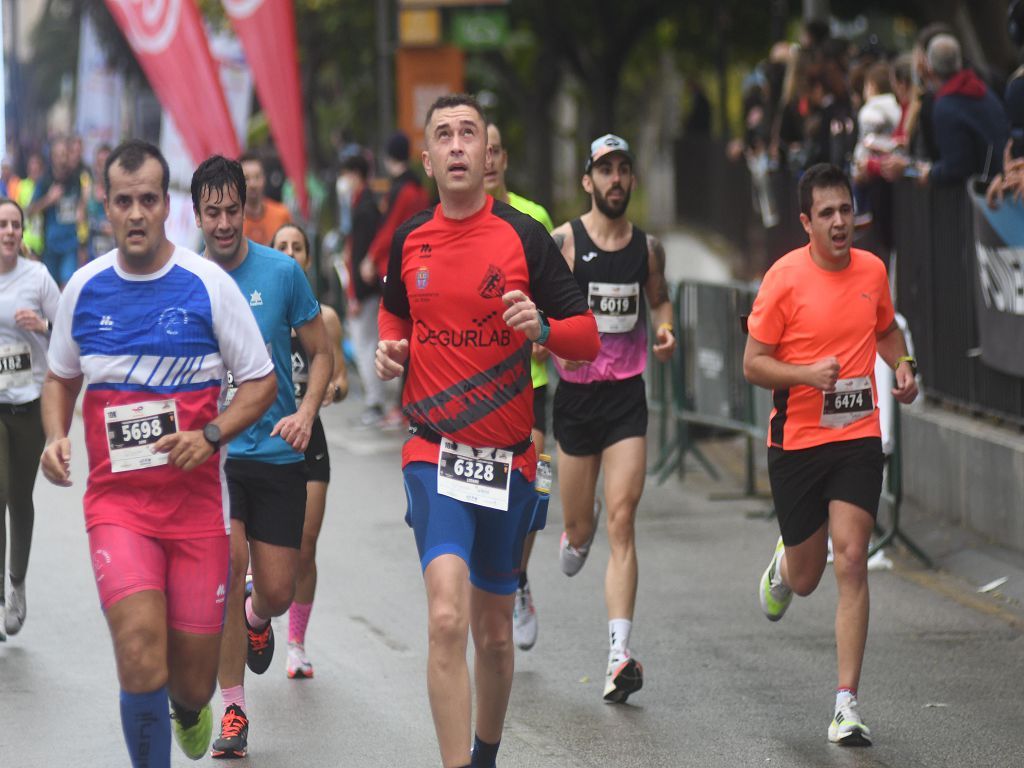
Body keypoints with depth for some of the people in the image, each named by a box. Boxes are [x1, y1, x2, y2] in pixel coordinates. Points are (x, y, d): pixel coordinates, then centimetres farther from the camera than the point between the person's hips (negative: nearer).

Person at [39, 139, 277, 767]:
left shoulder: (208, 285, -4)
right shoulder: (84, 288, 4)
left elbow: (262, 383, 2)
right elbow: (61, 377, 20)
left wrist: (210, 435, -15)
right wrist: (55, 436, 0)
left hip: (197, 503, -1)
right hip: (116, 499, 1)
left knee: (193, 682, 7)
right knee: (140, 653, -22)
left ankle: (188, 709, 45)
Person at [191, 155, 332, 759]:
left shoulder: (282, 272, -3)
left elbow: (321, 353, 5)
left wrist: (306, 413, -12)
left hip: (278, 453, 1)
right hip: (211, 452, 0)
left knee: (277, 592, 1)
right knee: (228, 562, -20)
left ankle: (255, 618, 41)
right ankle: (233, 709, -8)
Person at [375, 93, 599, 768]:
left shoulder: (524, 236, -4)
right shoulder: (409, 241, 4)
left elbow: (587, 336, -2)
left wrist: (541, 327, -23)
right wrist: (389, 351, 3)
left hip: (509, 458, 0)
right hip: (435, 453, 0)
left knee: (493, 631, 13)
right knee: (448, 618, -21)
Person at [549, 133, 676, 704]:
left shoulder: (648, 246, 6)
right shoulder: (562, 242, -4)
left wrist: (666, 331, 2)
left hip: (628, 395, 1)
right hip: (576, 393, -1)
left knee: (623, 521, -12)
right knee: (581, 525, 10)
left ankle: (620, 654, -17)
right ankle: (578, 537, 51)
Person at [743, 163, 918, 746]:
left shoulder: (872, 270, 3)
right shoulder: (785, 277, -10)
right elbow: (753, 364, -7)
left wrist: (902, 365, 3)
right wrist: (809, 373, -24)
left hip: (858, 439, 2)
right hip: (796, 441, -2)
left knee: (852, 561, -12)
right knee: (805, 578, 9)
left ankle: (848, 705, -9)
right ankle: (782, 565, 50)